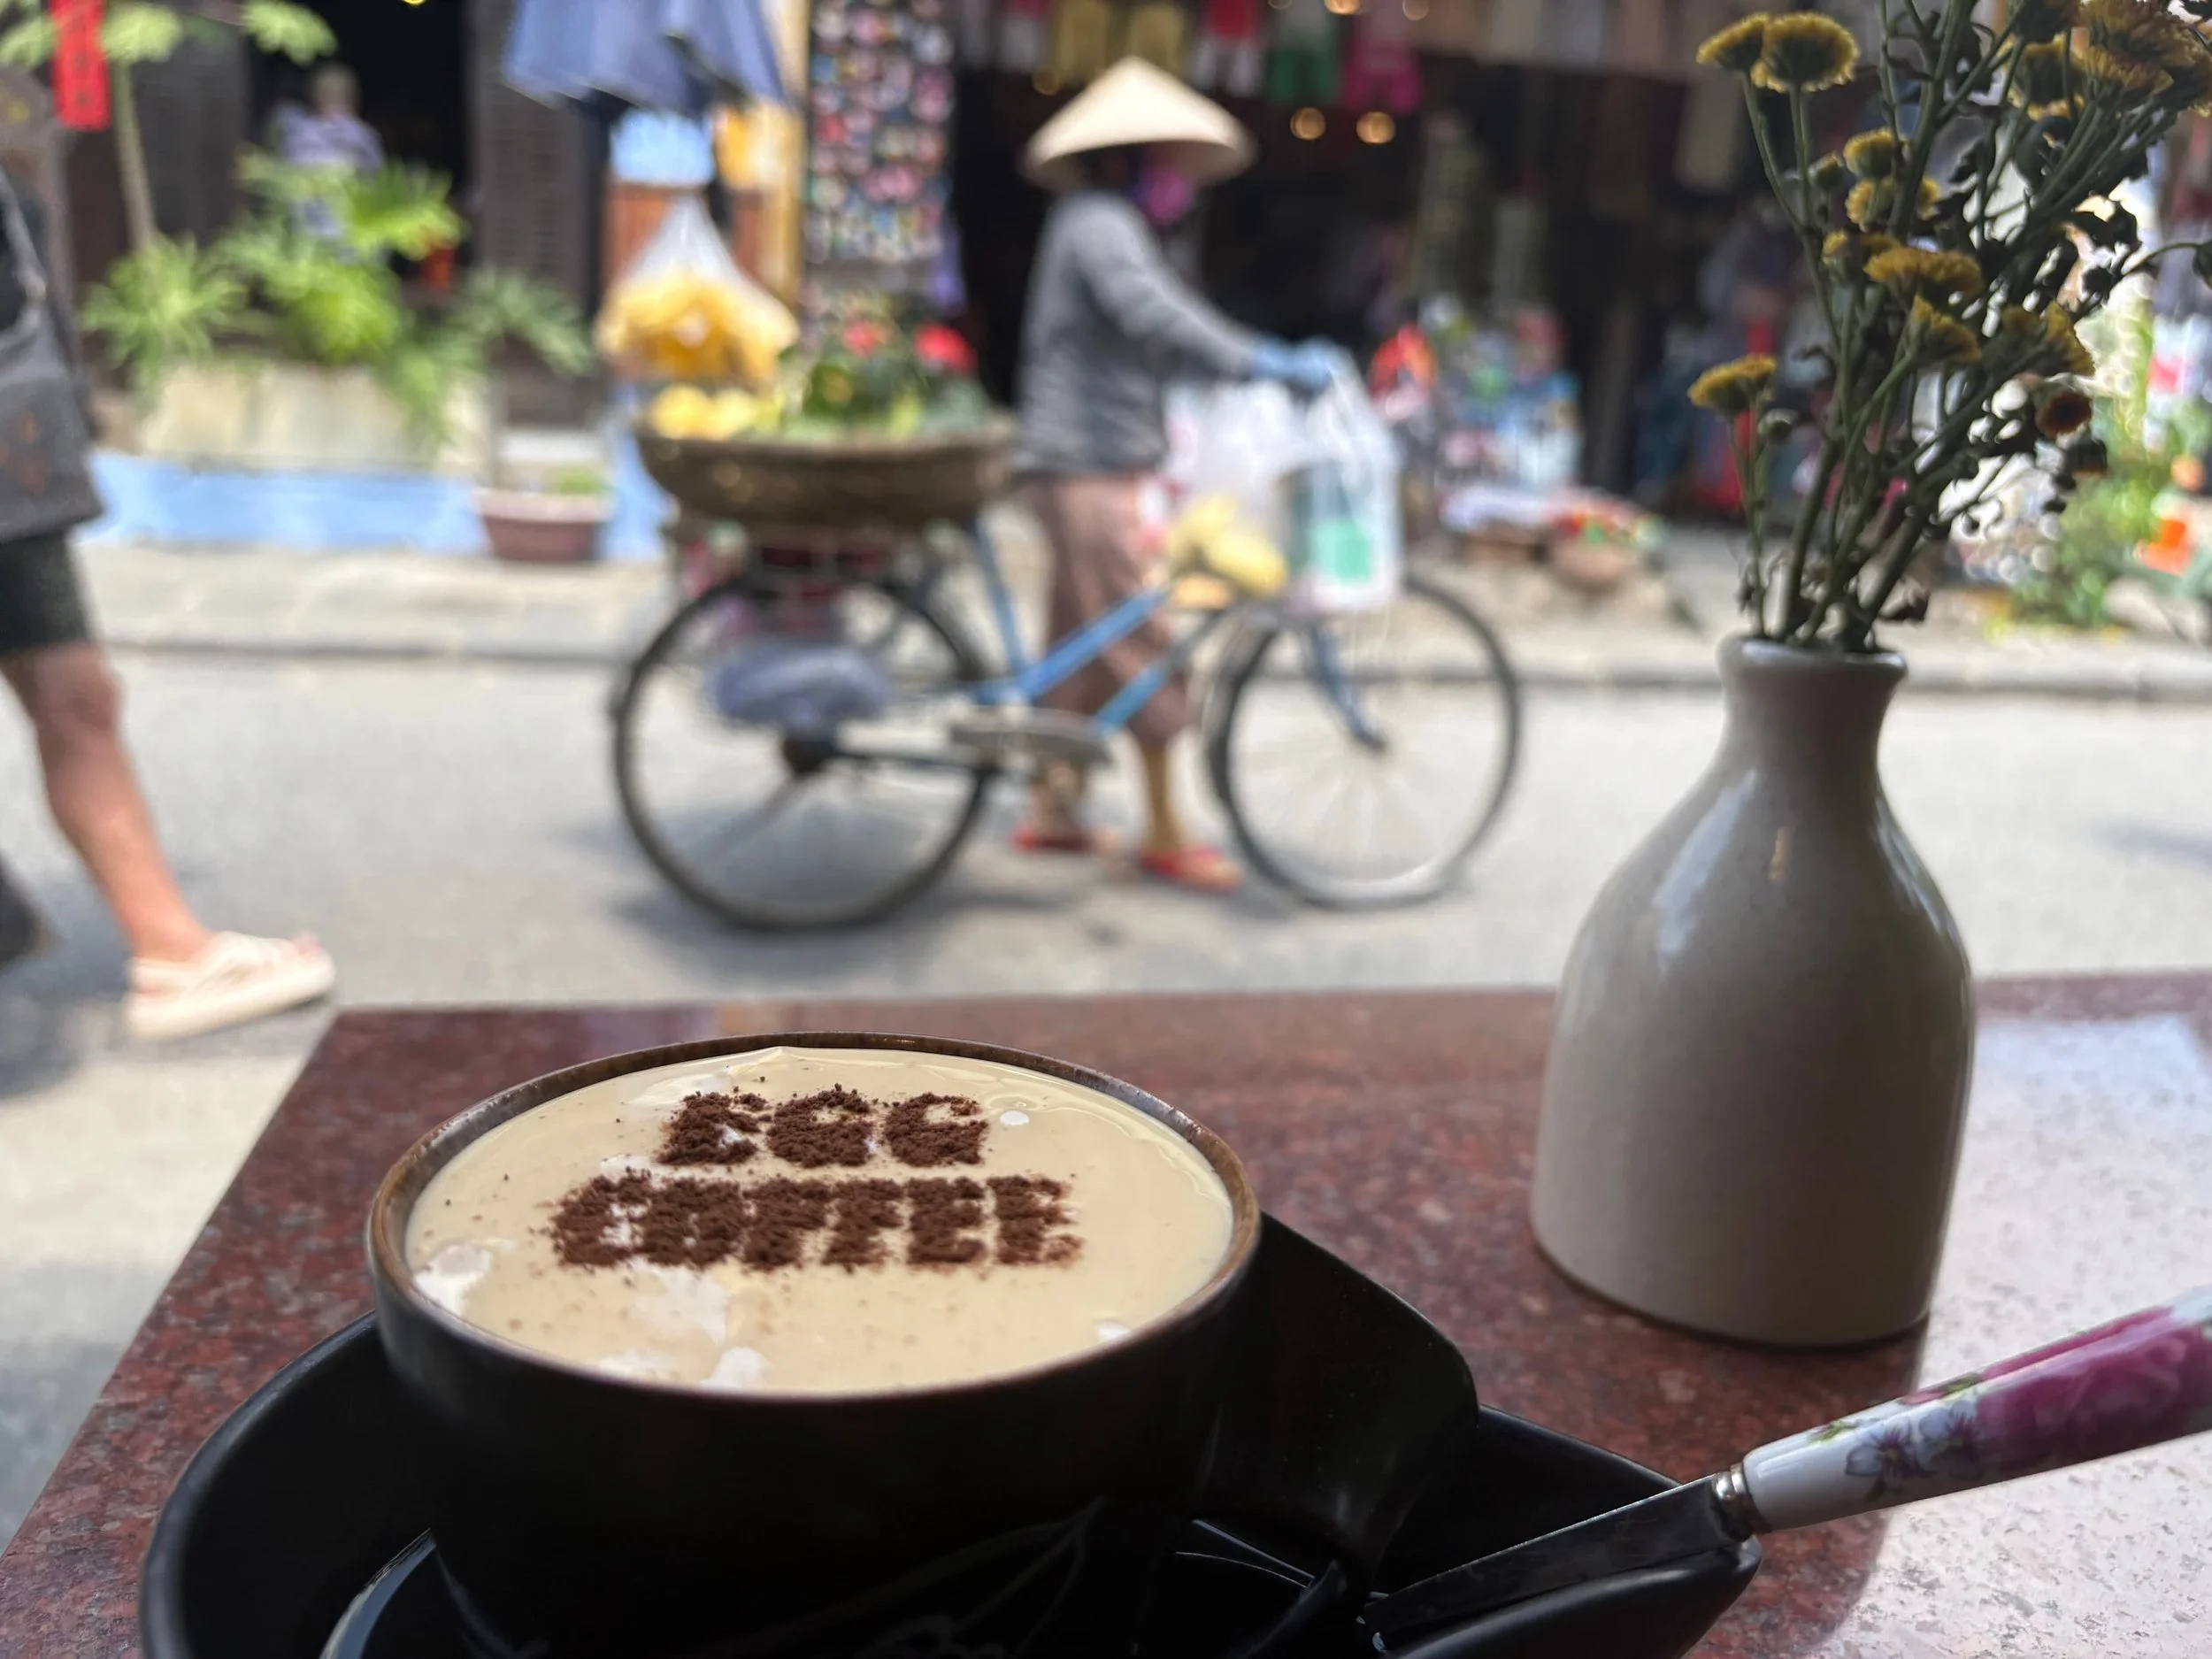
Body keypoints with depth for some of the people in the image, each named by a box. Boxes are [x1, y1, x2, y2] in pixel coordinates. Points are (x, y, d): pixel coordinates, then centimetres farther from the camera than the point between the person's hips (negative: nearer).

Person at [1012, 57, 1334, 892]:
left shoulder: (1108, 228, 22)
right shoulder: (1097, 222, -12)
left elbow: (1171, 330, 21)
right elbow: (1157, 317, -27)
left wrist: (1279, 359, 13)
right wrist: (1269, 364, -28)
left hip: (1102, 464, 11)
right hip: (1085, 468, -11)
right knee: (1145, 645, -8)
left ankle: (1051, 810, 21)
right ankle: (1164, 833, 0)